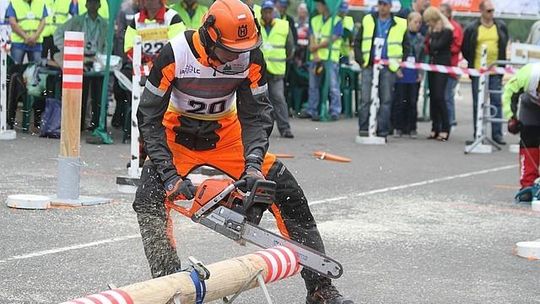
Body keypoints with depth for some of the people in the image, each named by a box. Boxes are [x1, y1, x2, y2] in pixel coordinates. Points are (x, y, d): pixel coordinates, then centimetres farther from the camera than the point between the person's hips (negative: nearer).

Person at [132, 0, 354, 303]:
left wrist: (253, 164, -30)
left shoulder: (252, 57, -20)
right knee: (149, 201, -26)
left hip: (226, 136, 2)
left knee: (288, 191, -9)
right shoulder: (175, 54, -28)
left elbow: (256, 115, -14)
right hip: (176, 136, -2)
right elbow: (149, 117, -22)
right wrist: (169, 174, -30)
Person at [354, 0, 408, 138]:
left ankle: (382, 131, 7)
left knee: (386, 100, 2)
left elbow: (406, 46, 11)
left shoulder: (400, 24, 6)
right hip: (369, 66, 0)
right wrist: (360, 60, 1)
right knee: (366, 99, -3)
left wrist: (400, 62, 1)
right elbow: (357, 41, 11)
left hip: (389, 67, 0)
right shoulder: (368, 20, 9)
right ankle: (364, 128, 1)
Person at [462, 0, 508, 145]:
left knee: (496, 102, 2)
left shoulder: (501, 26, 6)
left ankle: (497, 134, 7)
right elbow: (465, 49, 8)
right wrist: (472, 64, 4)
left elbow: (504, 46, 16)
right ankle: (477, 135, 9)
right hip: (477, 72, -1)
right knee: (477, 104, 4)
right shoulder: (472, 28, -1)